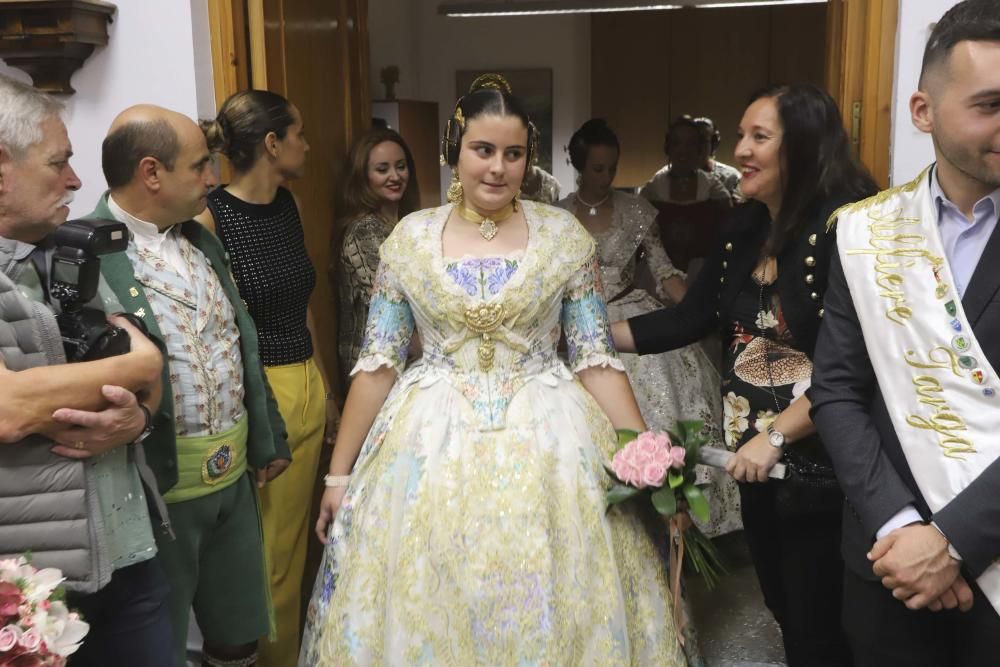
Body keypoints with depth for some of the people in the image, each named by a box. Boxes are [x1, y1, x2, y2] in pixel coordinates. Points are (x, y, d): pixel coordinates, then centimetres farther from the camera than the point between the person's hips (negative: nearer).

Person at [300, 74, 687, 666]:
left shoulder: (566, 236, -1)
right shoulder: (410, 238, 1)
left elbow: (596, 358, 0)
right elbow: (378, 364, 3)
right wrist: (340, 473, 3)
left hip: (546, 442, 0)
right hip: (432, 445, 1)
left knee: (546, 608, 7)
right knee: (428, 612, 9)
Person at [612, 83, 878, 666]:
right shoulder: (743, 227, 4)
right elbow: (690, 319, 7)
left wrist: (775, 436, -21)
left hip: (821, 463, -7)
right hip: (753, 453, 7)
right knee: (781, 605, 22)